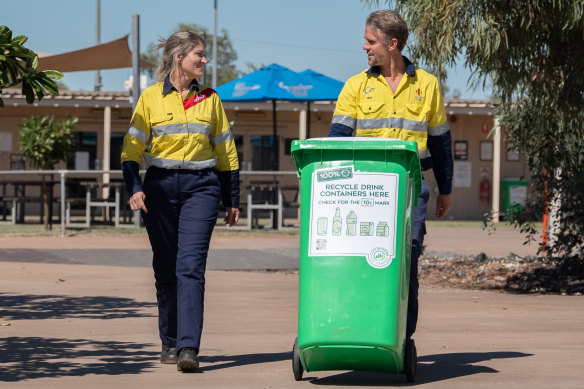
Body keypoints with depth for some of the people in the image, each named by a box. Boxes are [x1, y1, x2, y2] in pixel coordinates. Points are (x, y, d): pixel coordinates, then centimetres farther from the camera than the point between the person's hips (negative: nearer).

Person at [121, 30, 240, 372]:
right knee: (166, 269, 6)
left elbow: (226, 151, 16)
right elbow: (132, 148, 2)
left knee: (190, 265, -13)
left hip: (201, 187, 0)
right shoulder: (151, 98, 4)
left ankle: (189, 348, -19)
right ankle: (169, 343, 19)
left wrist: (232, 200, 16)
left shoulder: (210, 99, 10)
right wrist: (134, 187, -12)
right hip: (160, 187, 0)